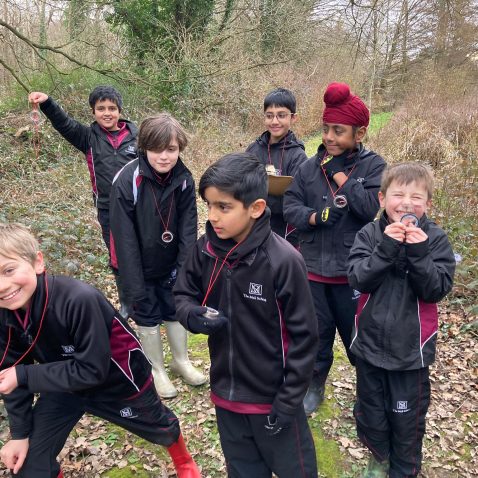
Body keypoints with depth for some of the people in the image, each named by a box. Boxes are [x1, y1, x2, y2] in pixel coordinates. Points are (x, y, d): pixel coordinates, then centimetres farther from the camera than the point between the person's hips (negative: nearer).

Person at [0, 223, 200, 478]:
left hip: (118, 379, -4)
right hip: (66, 381, 5)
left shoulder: (78, 299, -41)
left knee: (159, 427, 22)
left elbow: (92, 370, -33)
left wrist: (25, 375, -32)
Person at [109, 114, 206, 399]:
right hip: (140, 266, -3)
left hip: (171, 264, 4)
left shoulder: (184, 180, -13)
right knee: (148, 317, 11)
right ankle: (157, 370, 33)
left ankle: (181, 361, 39)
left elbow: (188, 228, -8)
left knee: (176, 311, 16)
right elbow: (124, 238, -23)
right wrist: (135, 286, -20)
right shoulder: (127, 181, -25)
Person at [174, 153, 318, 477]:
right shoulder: (206, 249, -10)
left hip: (272, 395, -4)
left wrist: (289, 400, -12)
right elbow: (183, 295, 6)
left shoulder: (283, 260, -25)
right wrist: (192, 315, -18)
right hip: (225, 391, 4)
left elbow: (304, 335, -17)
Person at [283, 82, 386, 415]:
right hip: (314, 268, 3)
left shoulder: (373, 166, -7)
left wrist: (339, 174, -16)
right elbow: (290, 206, -2)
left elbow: (370, 207, -21)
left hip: (354, 270, -2)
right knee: (316, 334, 17)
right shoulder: (311, 166, 1)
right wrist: (314, 216, -20)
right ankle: (314, 388, 38)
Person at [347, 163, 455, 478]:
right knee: (369, 410, 20)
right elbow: (358, 279, -17)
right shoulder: (370, 235, -7)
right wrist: (386, 247, -29)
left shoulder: (436, 239, -9)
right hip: (369, 342, 2)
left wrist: (419, 252, -27)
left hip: (411, 348, -1)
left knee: (407, 417, 15)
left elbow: (437, 289, -15)